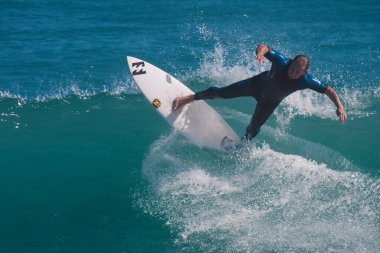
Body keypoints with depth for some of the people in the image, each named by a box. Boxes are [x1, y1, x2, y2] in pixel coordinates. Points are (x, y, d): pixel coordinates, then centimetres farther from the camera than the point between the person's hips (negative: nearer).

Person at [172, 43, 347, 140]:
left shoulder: (306, 81, -34)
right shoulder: (282, 62, -37)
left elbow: (328, 90, -26)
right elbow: (263, 46, -37)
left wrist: (339, 107, -38)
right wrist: (261, 52, -60)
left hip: (270, 101, 1)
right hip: (258, 84, -1)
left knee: (254, 129, 5)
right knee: (222, 92, -2)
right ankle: (188, 99, 14)